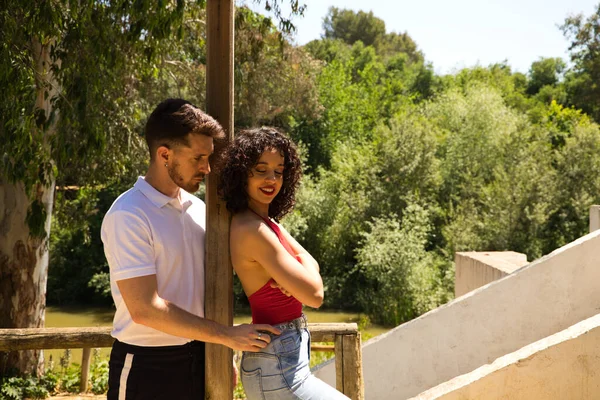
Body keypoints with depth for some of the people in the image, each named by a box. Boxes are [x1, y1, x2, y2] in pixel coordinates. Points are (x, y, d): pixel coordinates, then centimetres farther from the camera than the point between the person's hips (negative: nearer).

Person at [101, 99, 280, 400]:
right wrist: (228, 335, -18)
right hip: (147, 366, -6)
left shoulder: (198, 208, 6)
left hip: (199, 360, 6)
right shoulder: (127, 216, -16)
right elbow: (145, 308, -22)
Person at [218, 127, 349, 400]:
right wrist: (304, 265, 1)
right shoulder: (251, 229, -21)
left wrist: (297, 274, -13)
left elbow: (310, 265, 10)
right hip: (277, 366, -9)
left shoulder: (267, 222, 9)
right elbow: (314, 295, -20)